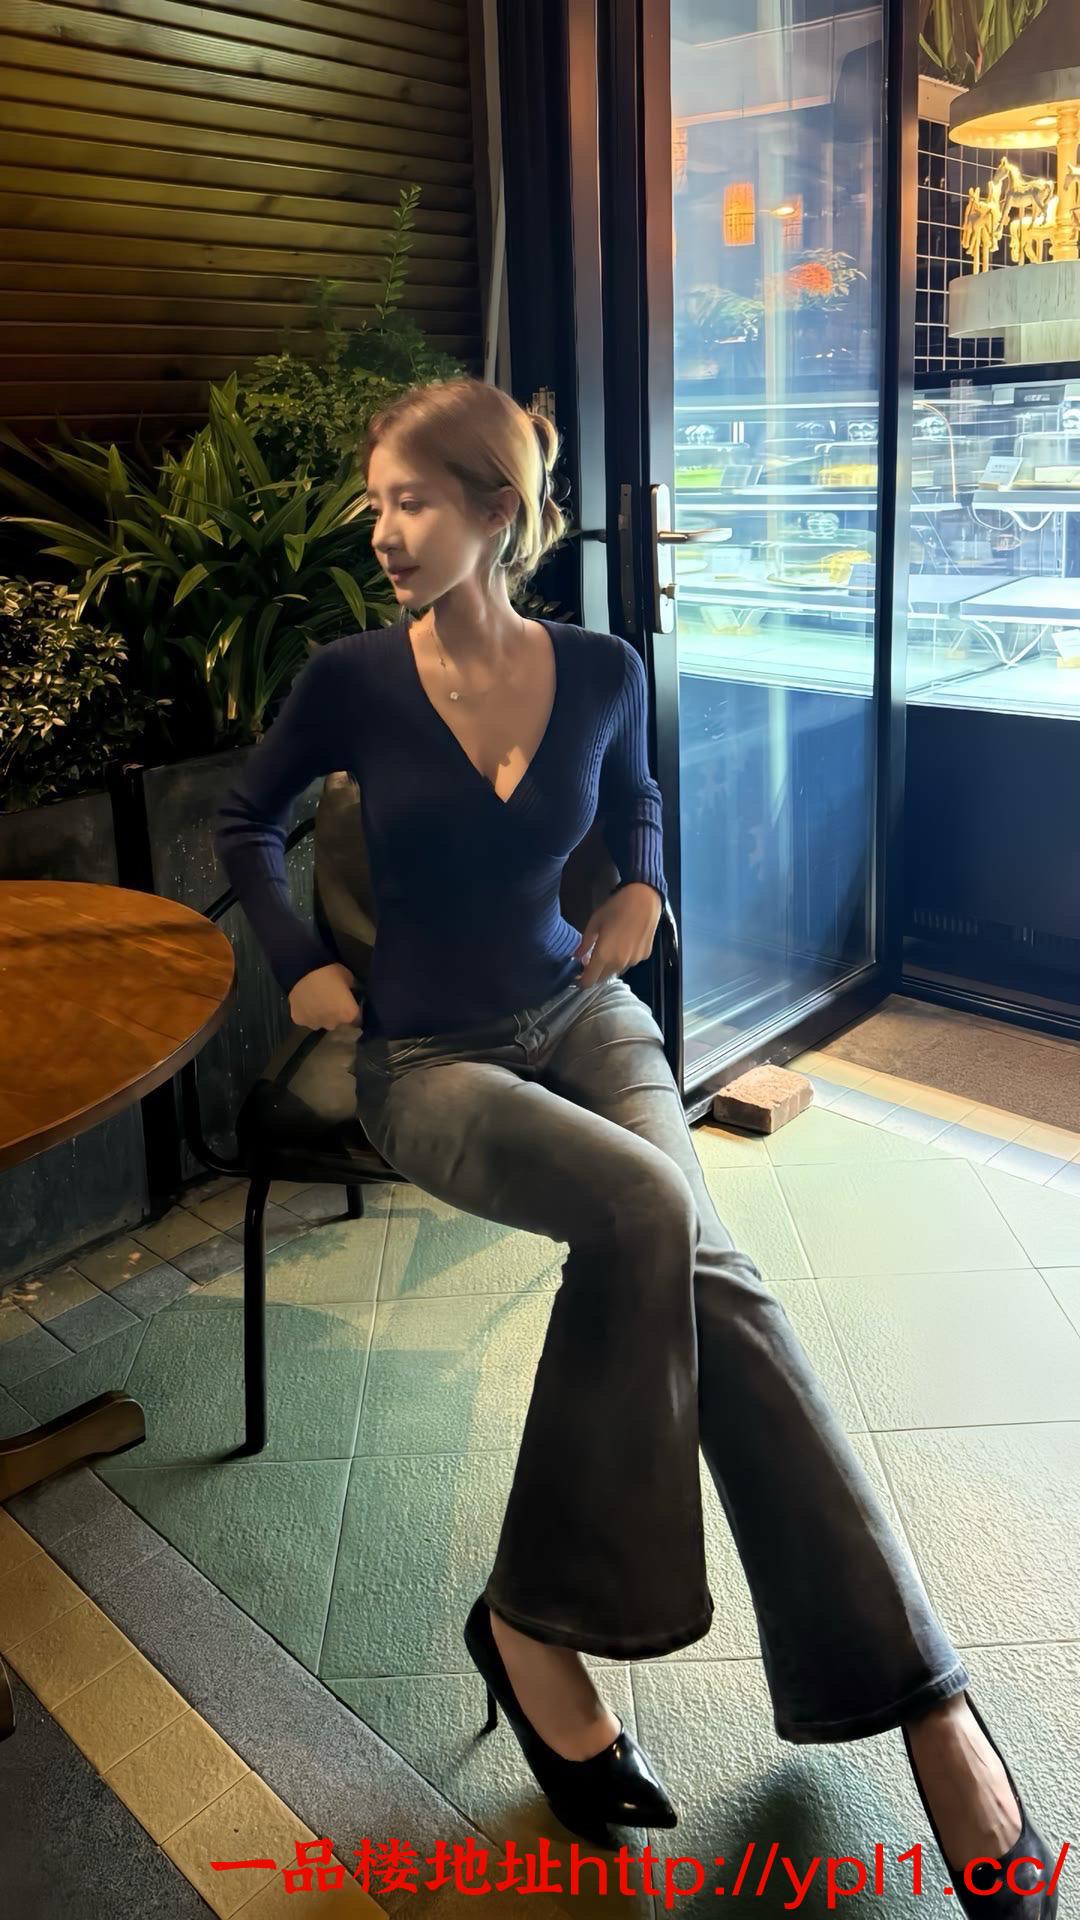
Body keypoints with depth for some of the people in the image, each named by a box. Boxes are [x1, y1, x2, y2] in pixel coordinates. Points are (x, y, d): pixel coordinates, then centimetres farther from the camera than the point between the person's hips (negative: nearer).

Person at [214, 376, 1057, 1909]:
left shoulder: (600, 671, 0)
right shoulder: (354, 679, -6)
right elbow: (247, 821, 12)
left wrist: (644, 885, 4)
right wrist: (300, 963, 0)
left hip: (583, 1010, 2)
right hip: (428, 1055, -2)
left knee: (696, 1263, -27)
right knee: (646, 1209, -33)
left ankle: (914, 1686, -19)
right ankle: (539, 1618, -16)